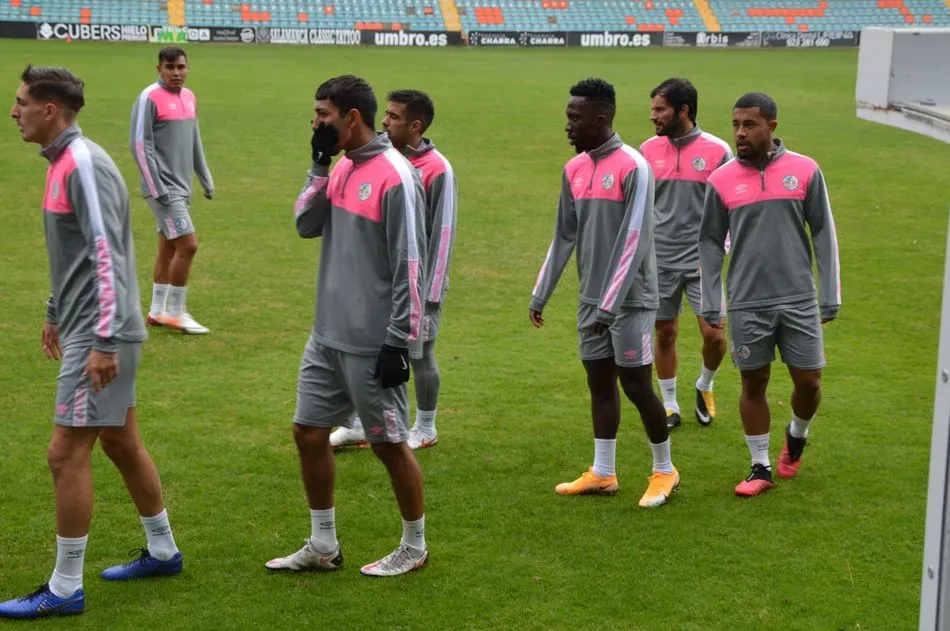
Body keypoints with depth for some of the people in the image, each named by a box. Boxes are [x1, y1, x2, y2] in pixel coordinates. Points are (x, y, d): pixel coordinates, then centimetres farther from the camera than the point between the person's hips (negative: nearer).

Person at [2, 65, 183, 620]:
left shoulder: (84, 164, -18)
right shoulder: (63, 162, 12)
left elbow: (107, 256, -23)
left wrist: (103, 341, -25)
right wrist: (56, 313, 28)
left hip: (100, 335, -10)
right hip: (86, 328, 10)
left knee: (67, 453, -5)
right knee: (121, 441, 18)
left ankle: (65, 590, 4)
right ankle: (163, 552, 32)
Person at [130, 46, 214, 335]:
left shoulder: (189, 97, 11)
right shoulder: (150, 98, -12)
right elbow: (140, 144, -15)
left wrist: (206, 179, 17)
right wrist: (158, 189, -18)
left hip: (181, 186, 8)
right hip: (163, 188, -8)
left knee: (168, 248, 12)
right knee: (188, 245, -11)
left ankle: (157, 313, 20)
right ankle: (176, 313, 0)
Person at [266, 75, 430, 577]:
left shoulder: (394, 176, -17)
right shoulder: (342, 168, 9)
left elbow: (409, 266, -18)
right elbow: (306, 225, 9)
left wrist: (400, 341, -19)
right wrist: (319, 166, -2)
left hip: (372, 344, -9)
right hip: (328, 336, 9)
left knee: (389, 443, 4)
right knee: (308, 432, 12)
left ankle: (414, 546, 22)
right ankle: (322, 546, 25)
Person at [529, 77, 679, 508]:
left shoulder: (633, 168, -15)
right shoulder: (574, 170, 7)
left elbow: (634, 243, -19)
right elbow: (564, 237, 14)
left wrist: (608, 306, -20)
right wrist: (540, 295, 11)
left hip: (630, 300, -7)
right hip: (591, 299, 7)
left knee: (636, 386, -2)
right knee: (599, 382, 11)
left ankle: (664, 471, 15)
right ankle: (602, 473, 21)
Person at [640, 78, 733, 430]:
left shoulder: (717, 151, -7)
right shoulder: (648, 150, 1)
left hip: (701, 261, -2)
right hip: (660, 261, 2)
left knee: (714, 335, -6)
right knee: (665, 334, 8)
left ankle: (704, 387, 23)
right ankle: (669, 405, 23)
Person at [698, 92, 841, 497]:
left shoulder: (805, 171, -2)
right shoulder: (721, 181, -1)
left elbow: (824, 235, 3)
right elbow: (710, 244, 5)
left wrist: (831, 296, 0)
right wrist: (710, 307, 2)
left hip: (798, 300, 0)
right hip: (747, 304, 0)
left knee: (808, 382, 3)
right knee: (754, 383, 7)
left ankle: (797, 436, 34)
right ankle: (760, 467, 21)